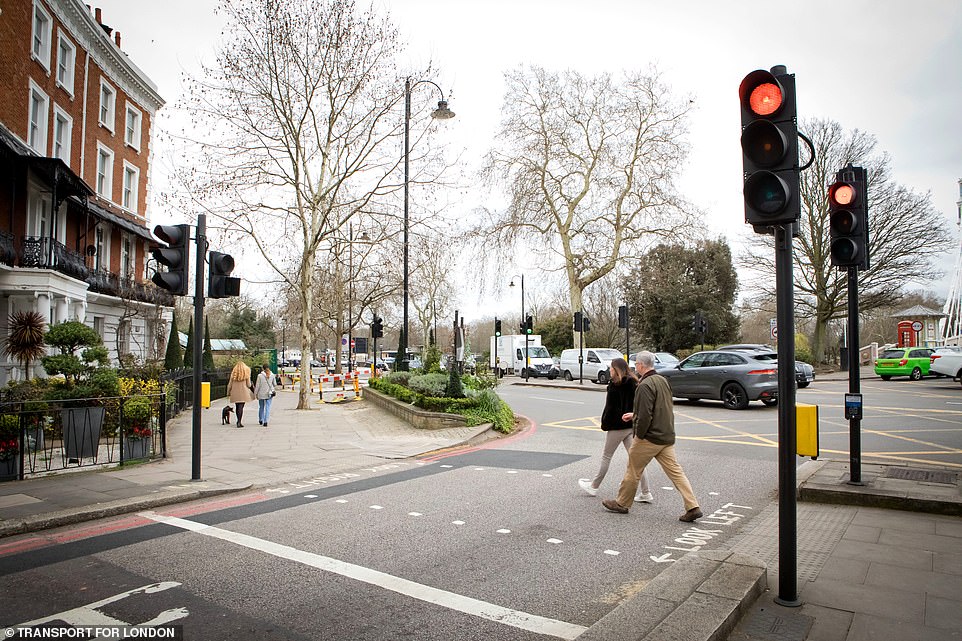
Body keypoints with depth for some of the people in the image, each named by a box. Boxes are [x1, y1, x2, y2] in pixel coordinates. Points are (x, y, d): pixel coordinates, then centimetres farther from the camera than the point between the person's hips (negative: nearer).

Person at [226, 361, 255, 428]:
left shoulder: (233, 373, 5)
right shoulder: (246, 373, -1)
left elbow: (229, 385, 6)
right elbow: (248, 385, 0)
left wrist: (228, 393, 14)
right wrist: (251, 386, 22)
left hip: (235, 393, 3)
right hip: (243, 392, -3)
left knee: (237, 407, 14)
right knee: (241, 407, -3)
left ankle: (239, 421, 26)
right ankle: (239, 422, -10)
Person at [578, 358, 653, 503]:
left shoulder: (614, 385, -13)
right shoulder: (634, 384, 7)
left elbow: (610, 407, -14)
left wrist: (605, 424, -6)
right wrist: (632, 417, 14)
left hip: (617, 427, -6)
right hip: (631, 426, 6)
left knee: (606, 457, 8)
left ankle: (594, 486, 21)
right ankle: (645, 493, 3)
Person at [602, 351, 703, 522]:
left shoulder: (645, 385, -20)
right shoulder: (663, 380, 10)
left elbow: (645, 415, -25)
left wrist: (639, 435, -11)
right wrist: (634, 415, 23)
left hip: (649, 437, -8)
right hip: (667, 436, 8)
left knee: (633, 471, 7)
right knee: (675, 471, 7)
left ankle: (622, 503, 21)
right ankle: (693, 507, 2)